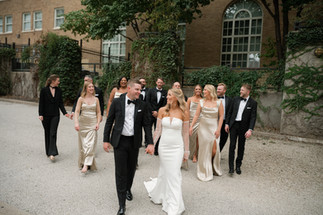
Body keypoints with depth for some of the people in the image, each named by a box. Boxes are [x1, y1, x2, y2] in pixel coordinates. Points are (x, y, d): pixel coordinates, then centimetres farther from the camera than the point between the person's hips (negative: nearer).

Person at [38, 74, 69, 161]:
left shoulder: (58, 90, 4)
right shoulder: (44, 90, -5)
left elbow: (61, 103, 7)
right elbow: (41, 103, -4)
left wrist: (65, 113, -4)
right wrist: (40, 114, -12)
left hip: (55, 115, 1)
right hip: (46, 115, -1)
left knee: (53, 133, -7)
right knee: (47, 133, 10)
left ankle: (52, 153, -10)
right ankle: (48, 152, 25)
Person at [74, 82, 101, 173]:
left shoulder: (96, 99, 6)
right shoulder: (81, 99, 3)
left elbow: (98, 112, 7)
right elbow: (77, 111, -3)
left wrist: (98, 123, -5)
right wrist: (76, 123, -16)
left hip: (92, 124, 0)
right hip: (82, 123, 0)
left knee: (90, 144, -10)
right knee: (83, 144, 7)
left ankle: (86, 165, -10)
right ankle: (83, 162, 22)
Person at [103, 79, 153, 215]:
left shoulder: (142, 105, -1)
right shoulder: (117, 102, -5)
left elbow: (147, 124, 0)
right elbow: (109, 121, 0)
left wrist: (150, 142, -7)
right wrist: (106, 140, -1)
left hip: (134, 142, 2)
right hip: (119, 141, -2)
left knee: (131, 169, 18)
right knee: (120, 172, 1)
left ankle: (128, 189, 47)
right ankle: (122, 204, 13)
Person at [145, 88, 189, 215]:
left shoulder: (184, 113, -7)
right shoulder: (162, 110, -1)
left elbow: (185, 133, -1)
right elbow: (158, 130, 4)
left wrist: (186, 151, 3)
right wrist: (151, 145, 0)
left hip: (177, 148, -2)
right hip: (164, 146, 2)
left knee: (174, 176, 3)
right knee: (165, 174, 13)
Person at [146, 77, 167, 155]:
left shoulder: (165, 93, 6)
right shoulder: (151, 91, 6)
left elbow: (164, 105, 1)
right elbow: (148, 102, -1)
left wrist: (157, 112, -9)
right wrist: (153, 111, -9)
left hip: (159, 114, 0)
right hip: (150, 114, 0)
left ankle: (156, 149, 7)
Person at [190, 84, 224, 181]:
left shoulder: (218, 102, -3)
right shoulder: (201, 102, 1)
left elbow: (221, 116, -2)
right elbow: (196, 115, -1)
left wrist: (218, 129, -8)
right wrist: (191, 127, -7)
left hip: (213, 128, -1)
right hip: (203, 128, 1)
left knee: (214, 149, -6)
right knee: (204, 149, 6)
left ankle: (214, 168, 25)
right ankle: (205, 171, 24)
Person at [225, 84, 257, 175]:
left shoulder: (253, 103, -4)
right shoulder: (236, 100, 5)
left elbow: (253, 117, -8)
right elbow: (230, 112, 10)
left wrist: (250, 129, -17)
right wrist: (227, 123, 5)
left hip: (243, 126, -1)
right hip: (234, 125, 2)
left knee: (241, 147, 9)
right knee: (232, 145, -3)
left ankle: (238, 166, 22)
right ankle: (231, 166, 1)